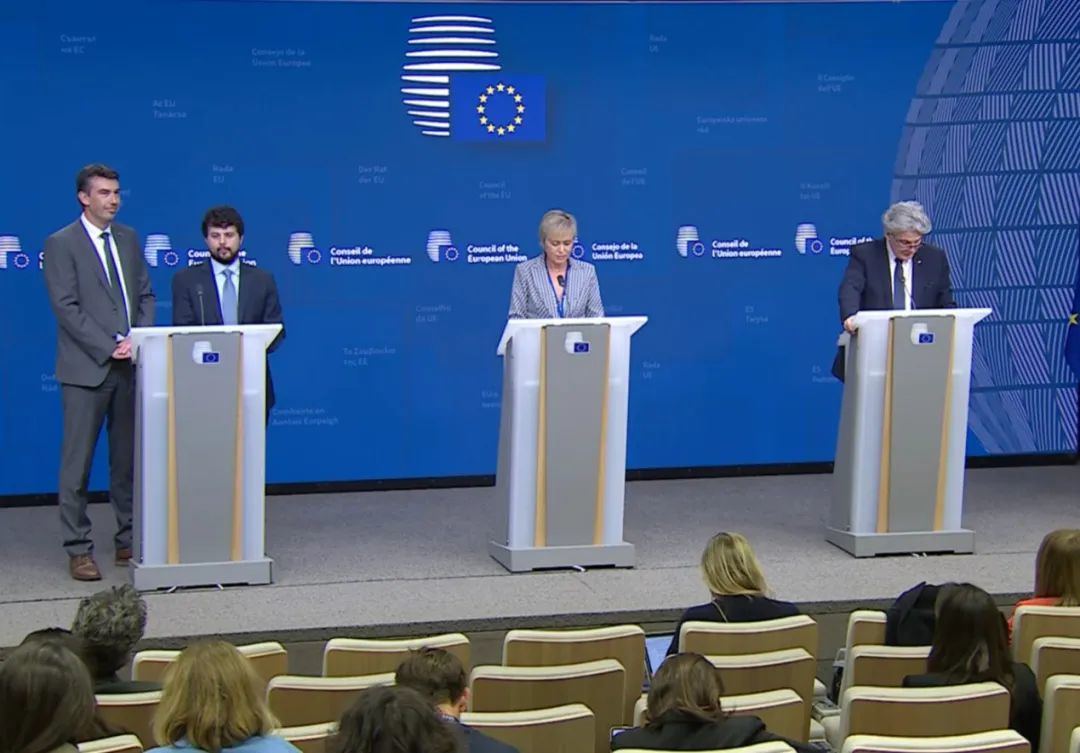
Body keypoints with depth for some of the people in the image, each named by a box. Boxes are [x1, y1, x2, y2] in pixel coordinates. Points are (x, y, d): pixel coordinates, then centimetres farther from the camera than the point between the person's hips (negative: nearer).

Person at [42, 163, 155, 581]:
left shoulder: (128, 238, 13)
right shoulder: (61, 244, -4)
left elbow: (145, 295, 15)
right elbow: (66, 307, -11)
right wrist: (109, 347, -16)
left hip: (129, 366, 5)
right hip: (86, 368, -5)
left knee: (128, 459, 10)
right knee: (78, 462, -3)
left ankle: (130, 541, 17)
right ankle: (78, 550, 2)